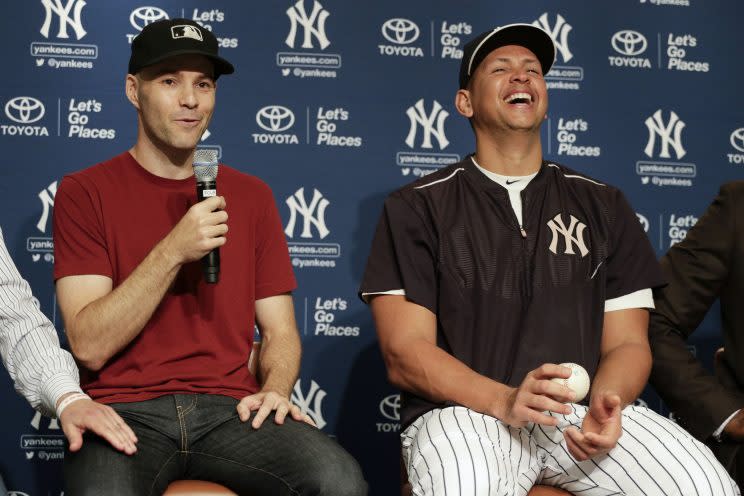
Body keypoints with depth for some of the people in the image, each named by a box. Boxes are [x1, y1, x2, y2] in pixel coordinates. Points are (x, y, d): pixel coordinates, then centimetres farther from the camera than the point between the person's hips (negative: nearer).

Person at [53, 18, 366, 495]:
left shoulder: (251, 195, 14)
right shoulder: (86, 192, 3)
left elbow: (280, 330, 14)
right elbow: (89, 345, -7)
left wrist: (275, 390, -8)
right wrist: (173, 251, -16)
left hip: (229, 408, 3)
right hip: (125, 410, -3)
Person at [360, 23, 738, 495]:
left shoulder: (603, 205, 14)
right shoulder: (415, 208, 5)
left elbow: (627, 343, 10)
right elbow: (405, 355, -4)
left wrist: (604, 407, -13)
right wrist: (506, 401, -21)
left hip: (581, 411, 3)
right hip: (463, 412, -3)